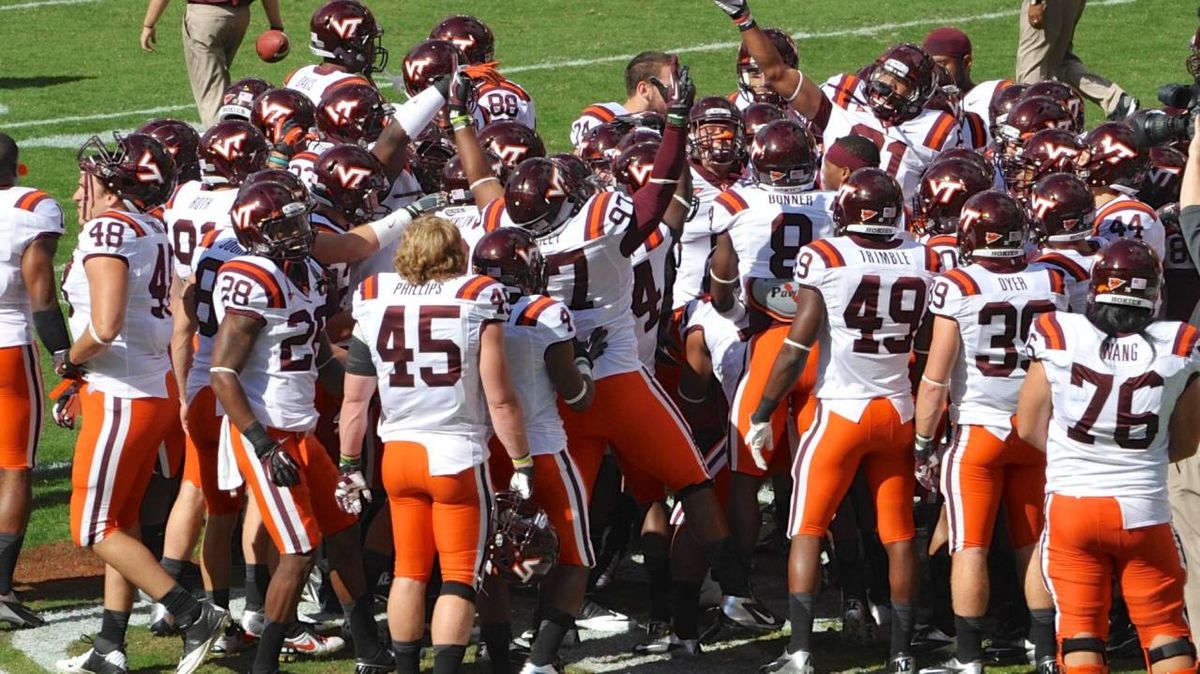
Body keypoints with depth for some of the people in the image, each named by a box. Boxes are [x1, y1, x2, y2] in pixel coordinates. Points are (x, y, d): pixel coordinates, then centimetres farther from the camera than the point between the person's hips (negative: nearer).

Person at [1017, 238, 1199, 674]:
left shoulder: (1058, 339, -9)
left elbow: (1029, 428, 2)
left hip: (1071, 503, 0)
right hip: (1145, 507, 1)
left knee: (1080, 624, 8)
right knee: (1164, 627, 10)